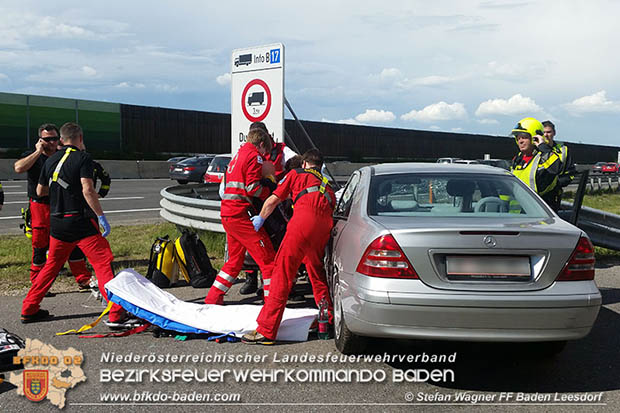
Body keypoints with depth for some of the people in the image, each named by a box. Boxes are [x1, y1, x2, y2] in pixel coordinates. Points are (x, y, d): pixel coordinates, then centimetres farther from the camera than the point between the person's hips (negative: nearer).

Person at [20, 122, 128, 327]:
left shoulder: (51, 160, 11)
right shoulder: (83, 157, -8)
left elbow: (40, 191, 20)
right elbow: (87, 190, -19)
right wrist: (101, 216, -15)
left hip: (57, 222, 7)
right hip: (81, 220, -6)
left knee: (52, 265, 20)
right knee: (103, 264, -6)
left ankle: (29, 310, 26)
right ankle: (116, 314, -12)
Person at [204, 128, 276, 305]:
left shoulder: (238, 155, 22)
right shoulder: (254, 156, -5)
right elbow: (253, 188, -16)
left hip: (227, 213, 9)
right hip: (240, 213, -9)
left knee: (235, 259, 20)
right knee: (267, 257, -6)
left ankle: (213, 298, 23)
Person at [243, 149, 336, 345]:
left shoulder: (296, 174, 24)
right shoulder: (326, 184, 37)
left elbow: (272, 201, 21)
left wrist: (260, 218, 39)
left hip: (304, 218, -5)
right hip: (325, 225, 5)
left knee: (283, 273, -6)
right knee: (317, 273, 23)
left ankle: (266, 330, -8)